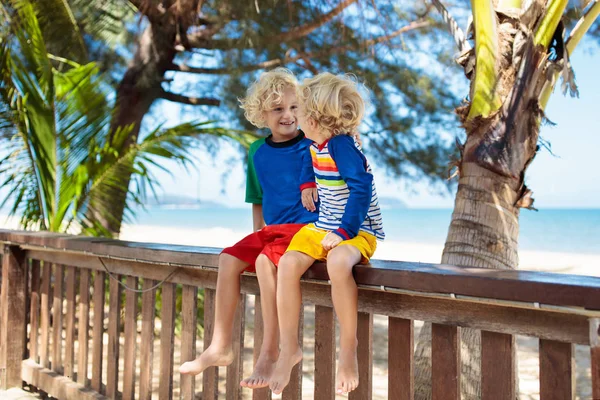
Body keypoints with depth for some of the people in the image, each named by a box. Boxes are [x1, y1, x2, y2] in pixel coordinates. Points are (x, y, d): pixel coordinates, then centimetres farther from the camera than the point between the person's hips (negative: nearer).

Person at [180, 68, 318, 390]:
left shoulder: (310, 146, -5)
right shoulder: (257, 152, 11)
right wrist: (257, 233, 13)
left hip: (306, 227, -6)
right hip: (272, 229, 6)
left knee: (265, 260, -28)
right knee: (229, 258, -8)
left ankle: (269, 352, -18)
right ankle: (220, 346, 1)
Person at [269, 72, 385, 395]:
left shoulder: (341, 145, -17)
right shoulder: (316, 145, 10)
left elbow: (362, 188, -25)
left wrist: (343, 232, -28)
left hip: (357, 230, -8)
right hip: (322, 225, 8)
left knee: (337, 263, -39)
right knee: (288, 263, -17)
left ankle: (348, 347, -21)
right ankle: (289, 348, -8)